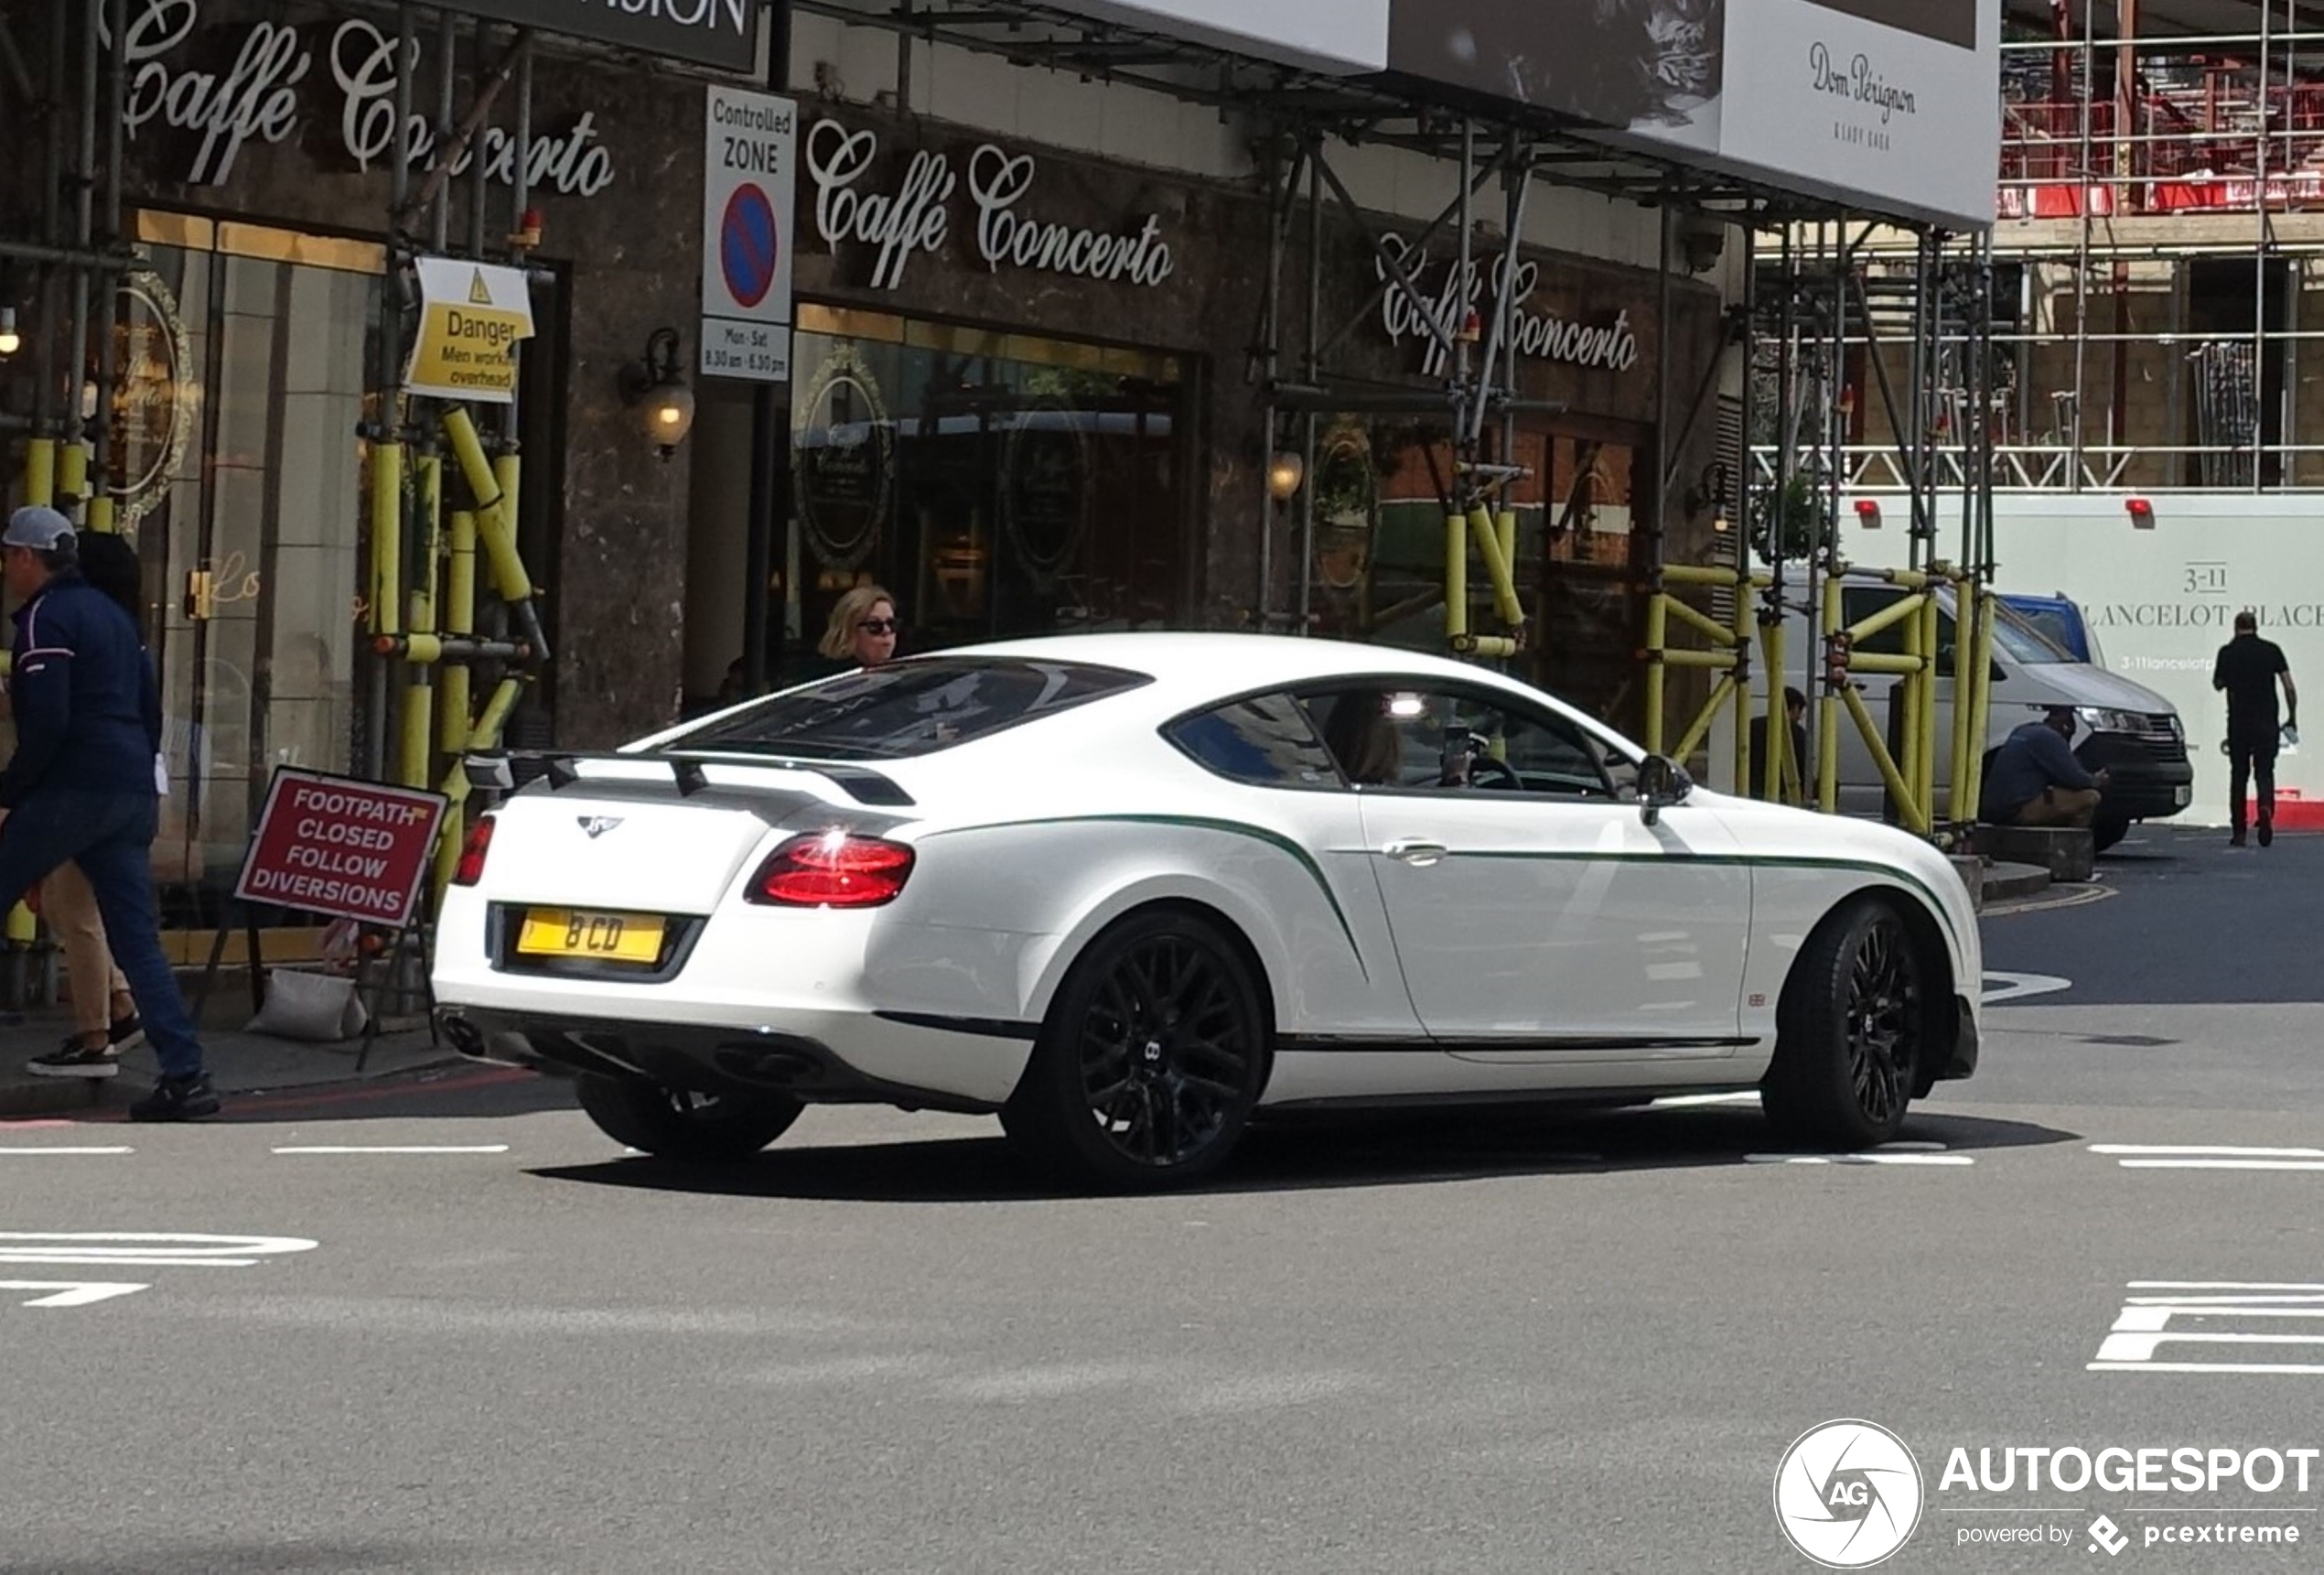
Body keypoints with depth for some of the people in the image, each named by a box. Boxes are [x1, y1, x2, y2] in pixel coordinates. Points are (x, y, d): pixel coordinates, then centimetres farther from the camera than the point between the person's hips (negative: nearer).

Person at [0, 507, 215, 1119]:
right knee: (138, 937, 4)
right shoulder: (111, 611, 21)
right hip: (135, 794, 8)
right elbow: (150, 708, 22)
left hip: (70, 792, -8)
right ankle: (185, 1075, -5)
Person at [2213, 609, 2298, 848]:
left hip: (2238, 722, 0)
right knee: (2265, 772, 6)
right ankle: (2266, 809, -24)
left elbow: (2218, 684, 10)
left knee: (2239, 775, 8)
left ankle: (2238, 833, 7)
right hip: (2267, 722, 0)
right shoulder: (2272, 650, 1)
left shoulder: (2228, 652, -1)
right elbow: (2290, 687, -1)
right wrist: (2292, 717, 8)